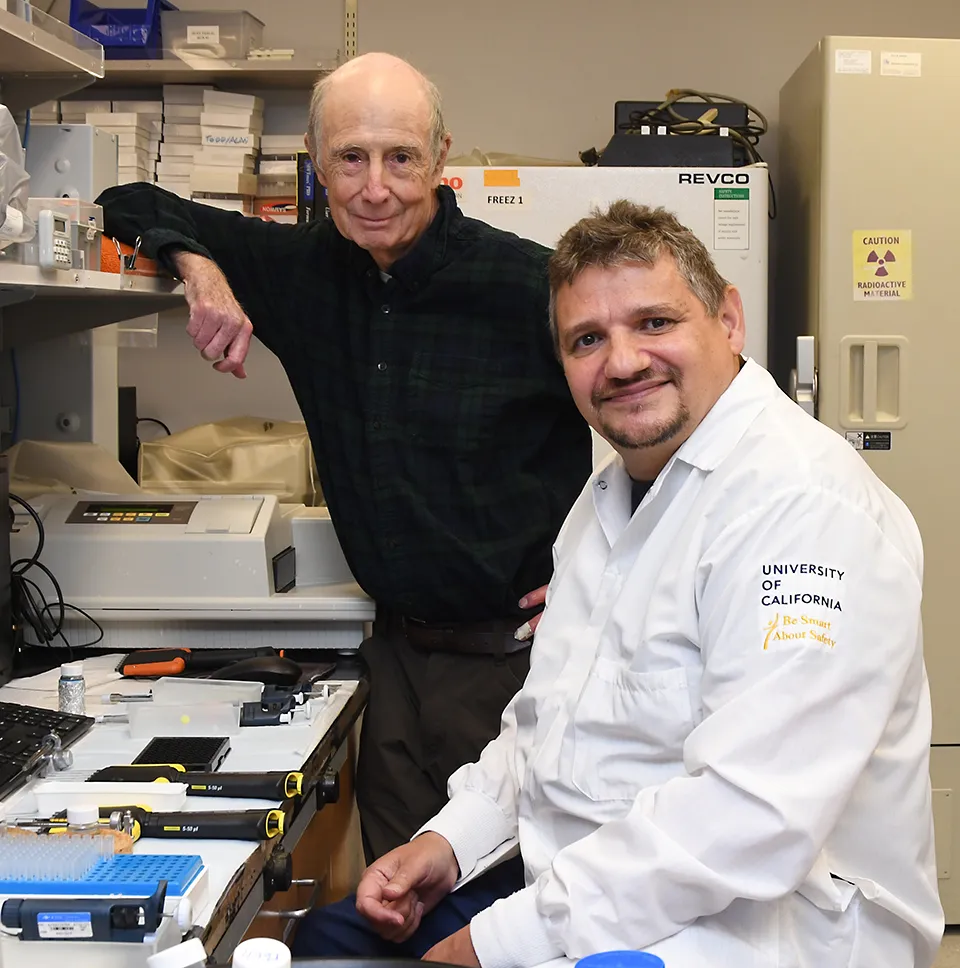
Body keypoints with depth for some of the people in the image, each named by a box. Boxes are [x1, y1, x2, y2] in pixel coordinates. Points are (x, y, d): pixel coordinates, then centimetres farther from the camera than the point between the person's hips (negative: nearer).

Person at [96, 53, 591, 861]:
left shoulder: (529, 285, -13)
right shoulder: (303, 271, 4)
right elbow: (135, 205, 14)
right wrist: (199, 266, -8)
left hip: (517, 650, -5)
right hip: (399, 645, 5)